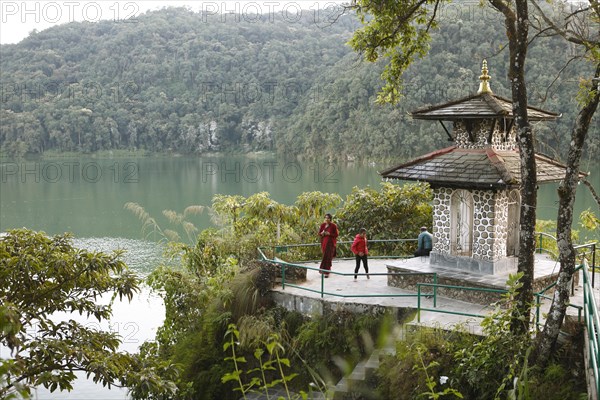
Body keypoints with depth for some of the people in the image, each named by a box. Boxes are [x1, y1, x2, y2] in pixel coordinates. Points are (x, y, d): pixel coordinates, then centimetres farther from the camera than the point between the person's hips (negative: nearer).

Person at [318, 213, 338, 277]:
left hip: (331, 242, -5)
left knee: (328, 257, -12)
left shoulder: (333, 226, -7)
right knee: (325, 256, 12)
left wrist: (329, 234, -19)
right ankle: (328, 269, 30)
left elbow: (336, 235, -5)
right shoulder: (323, 225, 6)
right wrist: (322, 233, -12)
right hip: (324, 242, 5)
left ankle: (326, 272, -13)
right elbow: (319, 233, 10)